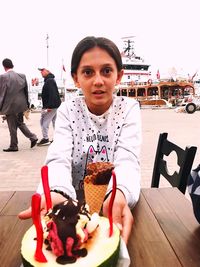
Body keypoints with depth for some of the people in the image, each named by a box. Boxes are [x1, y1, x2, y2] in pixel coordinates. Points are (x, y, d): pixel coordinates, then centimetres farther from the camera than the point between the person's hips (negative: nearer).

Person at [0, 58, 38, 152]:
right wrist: (27, 104, 16)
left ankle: (13, 146, 15)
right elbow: (26, 91, 8)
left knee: (12, 127, 5)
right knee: (20, 123, 21)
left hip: (10, 105, -5)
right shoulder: (22, 76, 4)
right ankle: (33, 137, 11)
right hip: (20, 105, 6)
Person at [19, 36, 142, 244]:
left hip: (117, 201, -1)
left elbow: (127, 160, -18)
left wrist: (119, 195, -40)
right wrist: (56, 194, -40)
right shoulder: (67, 110, -3)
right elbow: (59, 159, -17)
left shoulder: (129, 108, -5)